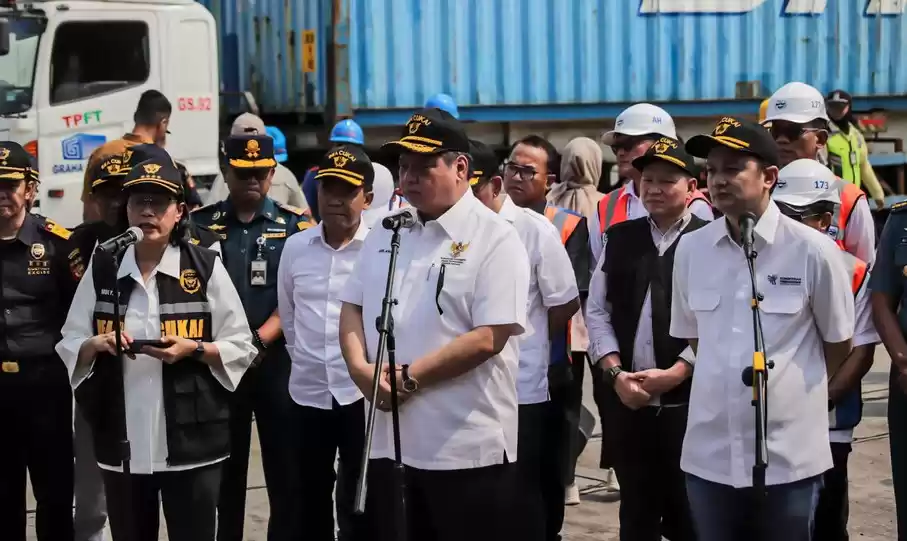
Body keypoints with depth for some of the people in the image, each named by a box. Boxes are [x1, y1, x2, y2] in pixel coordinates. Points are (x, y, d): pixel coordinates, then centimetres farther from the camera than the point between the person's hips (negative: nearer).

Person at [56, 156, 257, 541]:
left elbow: (241, 347, 2)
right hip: (121, 442, 3)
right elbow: (69, 346, 10)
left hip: (192, 441, -2)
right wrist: (96, 344, -11)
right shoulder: (101, 270, 6)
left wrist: (194, 348, -15)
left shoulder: (206, 267, -1)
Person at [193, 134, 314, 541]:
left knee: (286, 469, 2)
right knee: (223, 472, 8)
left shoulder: (294, 225, 3)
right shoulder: (200, 224, 5)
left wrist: (259, 340, -15)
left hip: (277, 361, -1)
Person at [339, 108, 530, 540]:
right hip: (388, 441, 6)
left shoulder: (494, 239, -9)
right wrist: (360, 367, -6)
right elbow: (352, 306, 14)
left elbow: (488, 338, -17)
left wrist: (408, 377, -16)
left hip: (466, 449, -6)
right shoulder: (385, 234, 12)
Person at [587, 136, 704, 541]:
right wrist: (616, 373, -4)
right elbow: (596, 311, 9)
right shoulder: (619, 238, 10)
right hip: (625, 401, 4)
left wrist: (673, 374, -15)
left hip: (688, 401, -4)